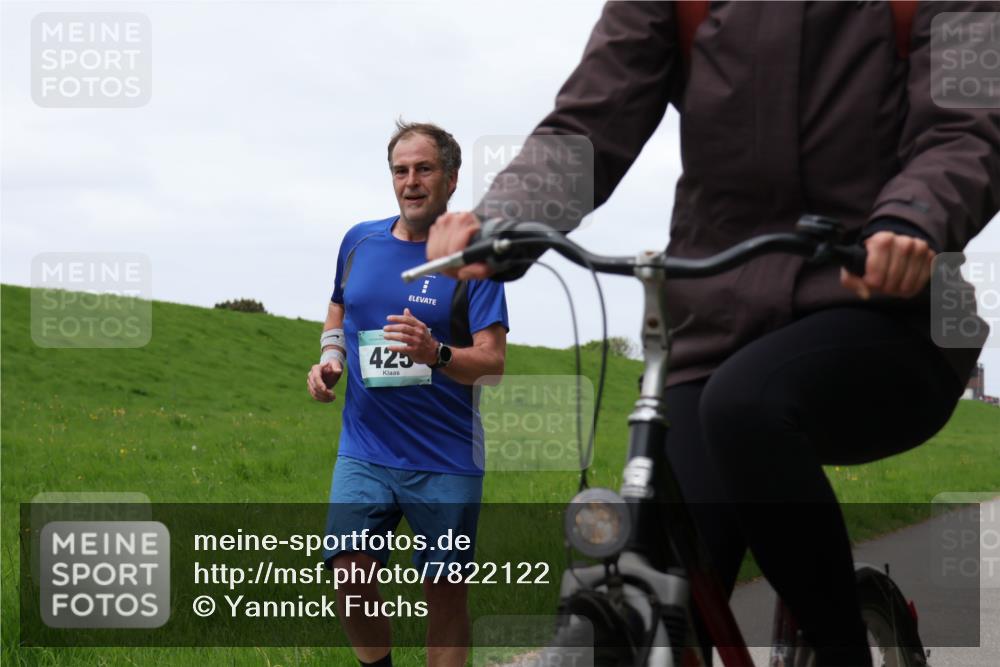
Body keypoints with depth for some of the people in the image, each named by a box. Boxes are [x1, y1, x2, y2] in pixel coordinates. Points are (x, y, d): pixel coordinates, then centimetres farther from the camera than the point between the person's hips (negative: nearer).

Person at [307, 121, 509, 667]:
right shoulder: (360, 241, 8)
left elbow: (493, 362, -11)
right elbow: (337, 314, 24)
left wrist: (436, 353, -30)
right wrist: (330, 358, 3)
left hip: (446, 462, -3)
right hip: (364, 451, 3)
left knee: (444, 591, 4)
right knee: (349, 575, -9)